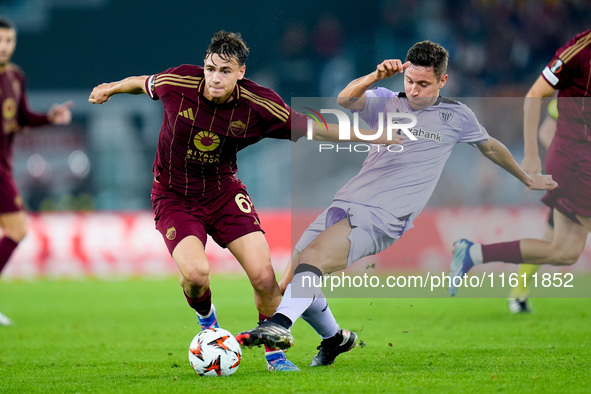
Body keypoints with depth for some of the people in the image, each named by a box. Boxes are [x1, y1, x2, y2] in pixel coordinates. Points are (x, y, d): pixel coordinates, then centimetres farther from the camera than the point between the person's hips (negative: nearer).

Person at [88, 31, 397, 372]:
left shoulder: (259, 105, -17)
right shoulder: (178, 82, -19)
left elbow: (306, 127, -5)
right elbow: (144, 83, 4)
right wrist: (111, 88, 20)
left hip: (224, 191, 2)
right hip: (174, 196, -2)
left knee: (264, 276, -11)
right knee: (196, 273, -25)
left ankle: (275, 355, 14)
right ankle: (206, 319, 14)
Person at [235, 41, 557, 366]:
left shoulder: (455, 116, 12)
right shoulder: (385, 102, 15)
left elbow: (490, 147, 29)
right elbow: (345, 99, -5)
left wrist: (527, 179, 42)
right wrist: (376, 76, -24)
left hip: (384, 218, -4)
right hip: (345, 203, 4)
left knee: (314, 257, -30)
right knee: (292, 282, -2)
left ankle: (279, 324, -48)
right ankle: (335, 339, 23)